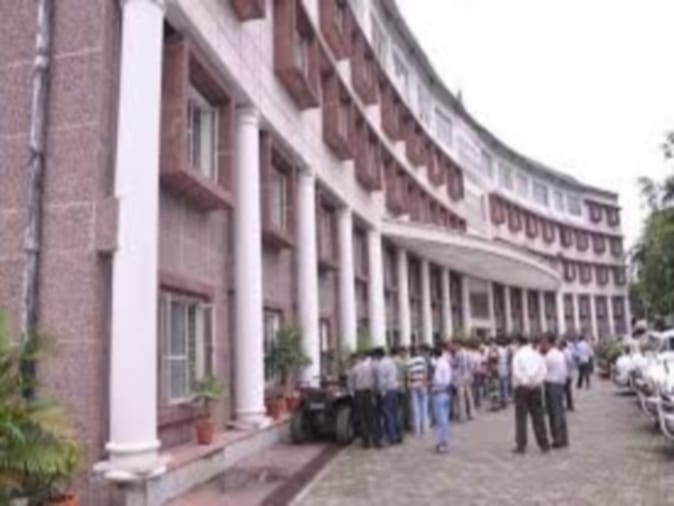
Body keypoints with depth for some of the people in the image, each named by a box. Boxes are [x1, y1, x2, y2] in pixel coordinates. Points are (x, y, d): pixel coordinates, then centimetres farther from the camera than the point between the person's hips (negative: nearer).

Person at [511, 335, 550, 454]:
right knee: (538, 417, 10)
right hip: (536, 388, 4)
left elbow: (516, 372, -14)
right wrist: (537, 381, 5)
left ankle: (521, 446, 1)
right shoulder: (537, 355, 6)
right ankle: (544, 444, 13)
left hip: (522, 387, -4)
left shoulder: (518, 355, -7)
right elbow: (544, 371, 1)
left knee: (521, 417, 0)